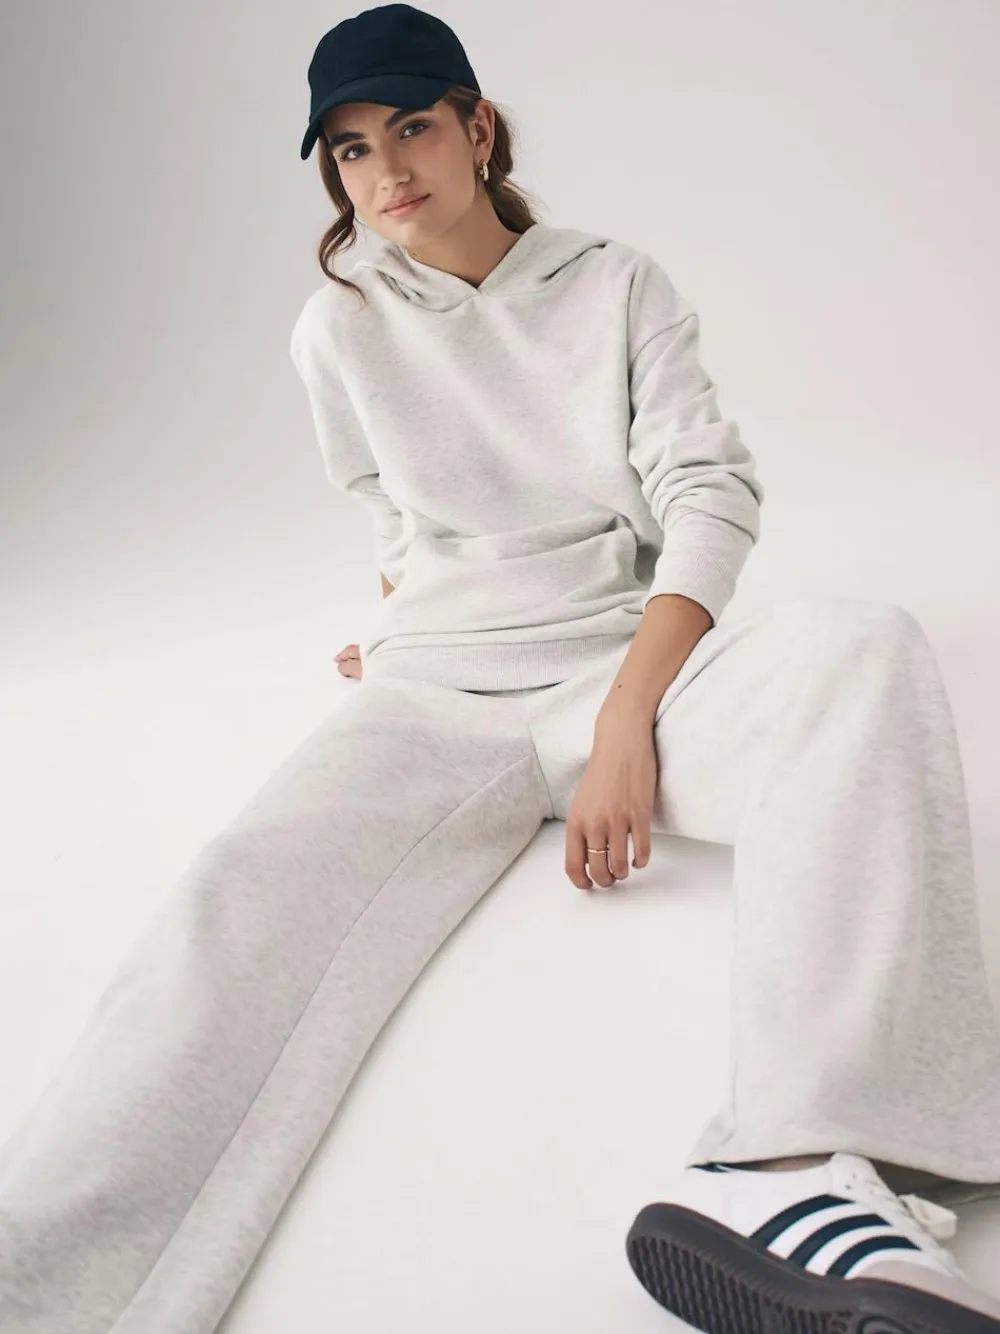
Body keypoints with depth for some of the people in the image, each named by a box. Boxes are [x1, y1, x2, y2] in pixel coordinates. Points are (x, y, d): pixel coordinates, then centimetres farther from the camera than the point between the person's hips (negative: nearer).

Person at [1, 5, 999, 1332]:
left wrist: (629, 715, -16)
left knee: (866, 645, -33)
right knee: (246, 896, -31)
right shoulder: (340, 330, 12)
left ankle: (801, 1169, -50)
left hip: (628, 660, 0)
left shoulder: (619, 287, 8)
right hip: (431, 697, 1)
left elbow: (711, 496, -3)